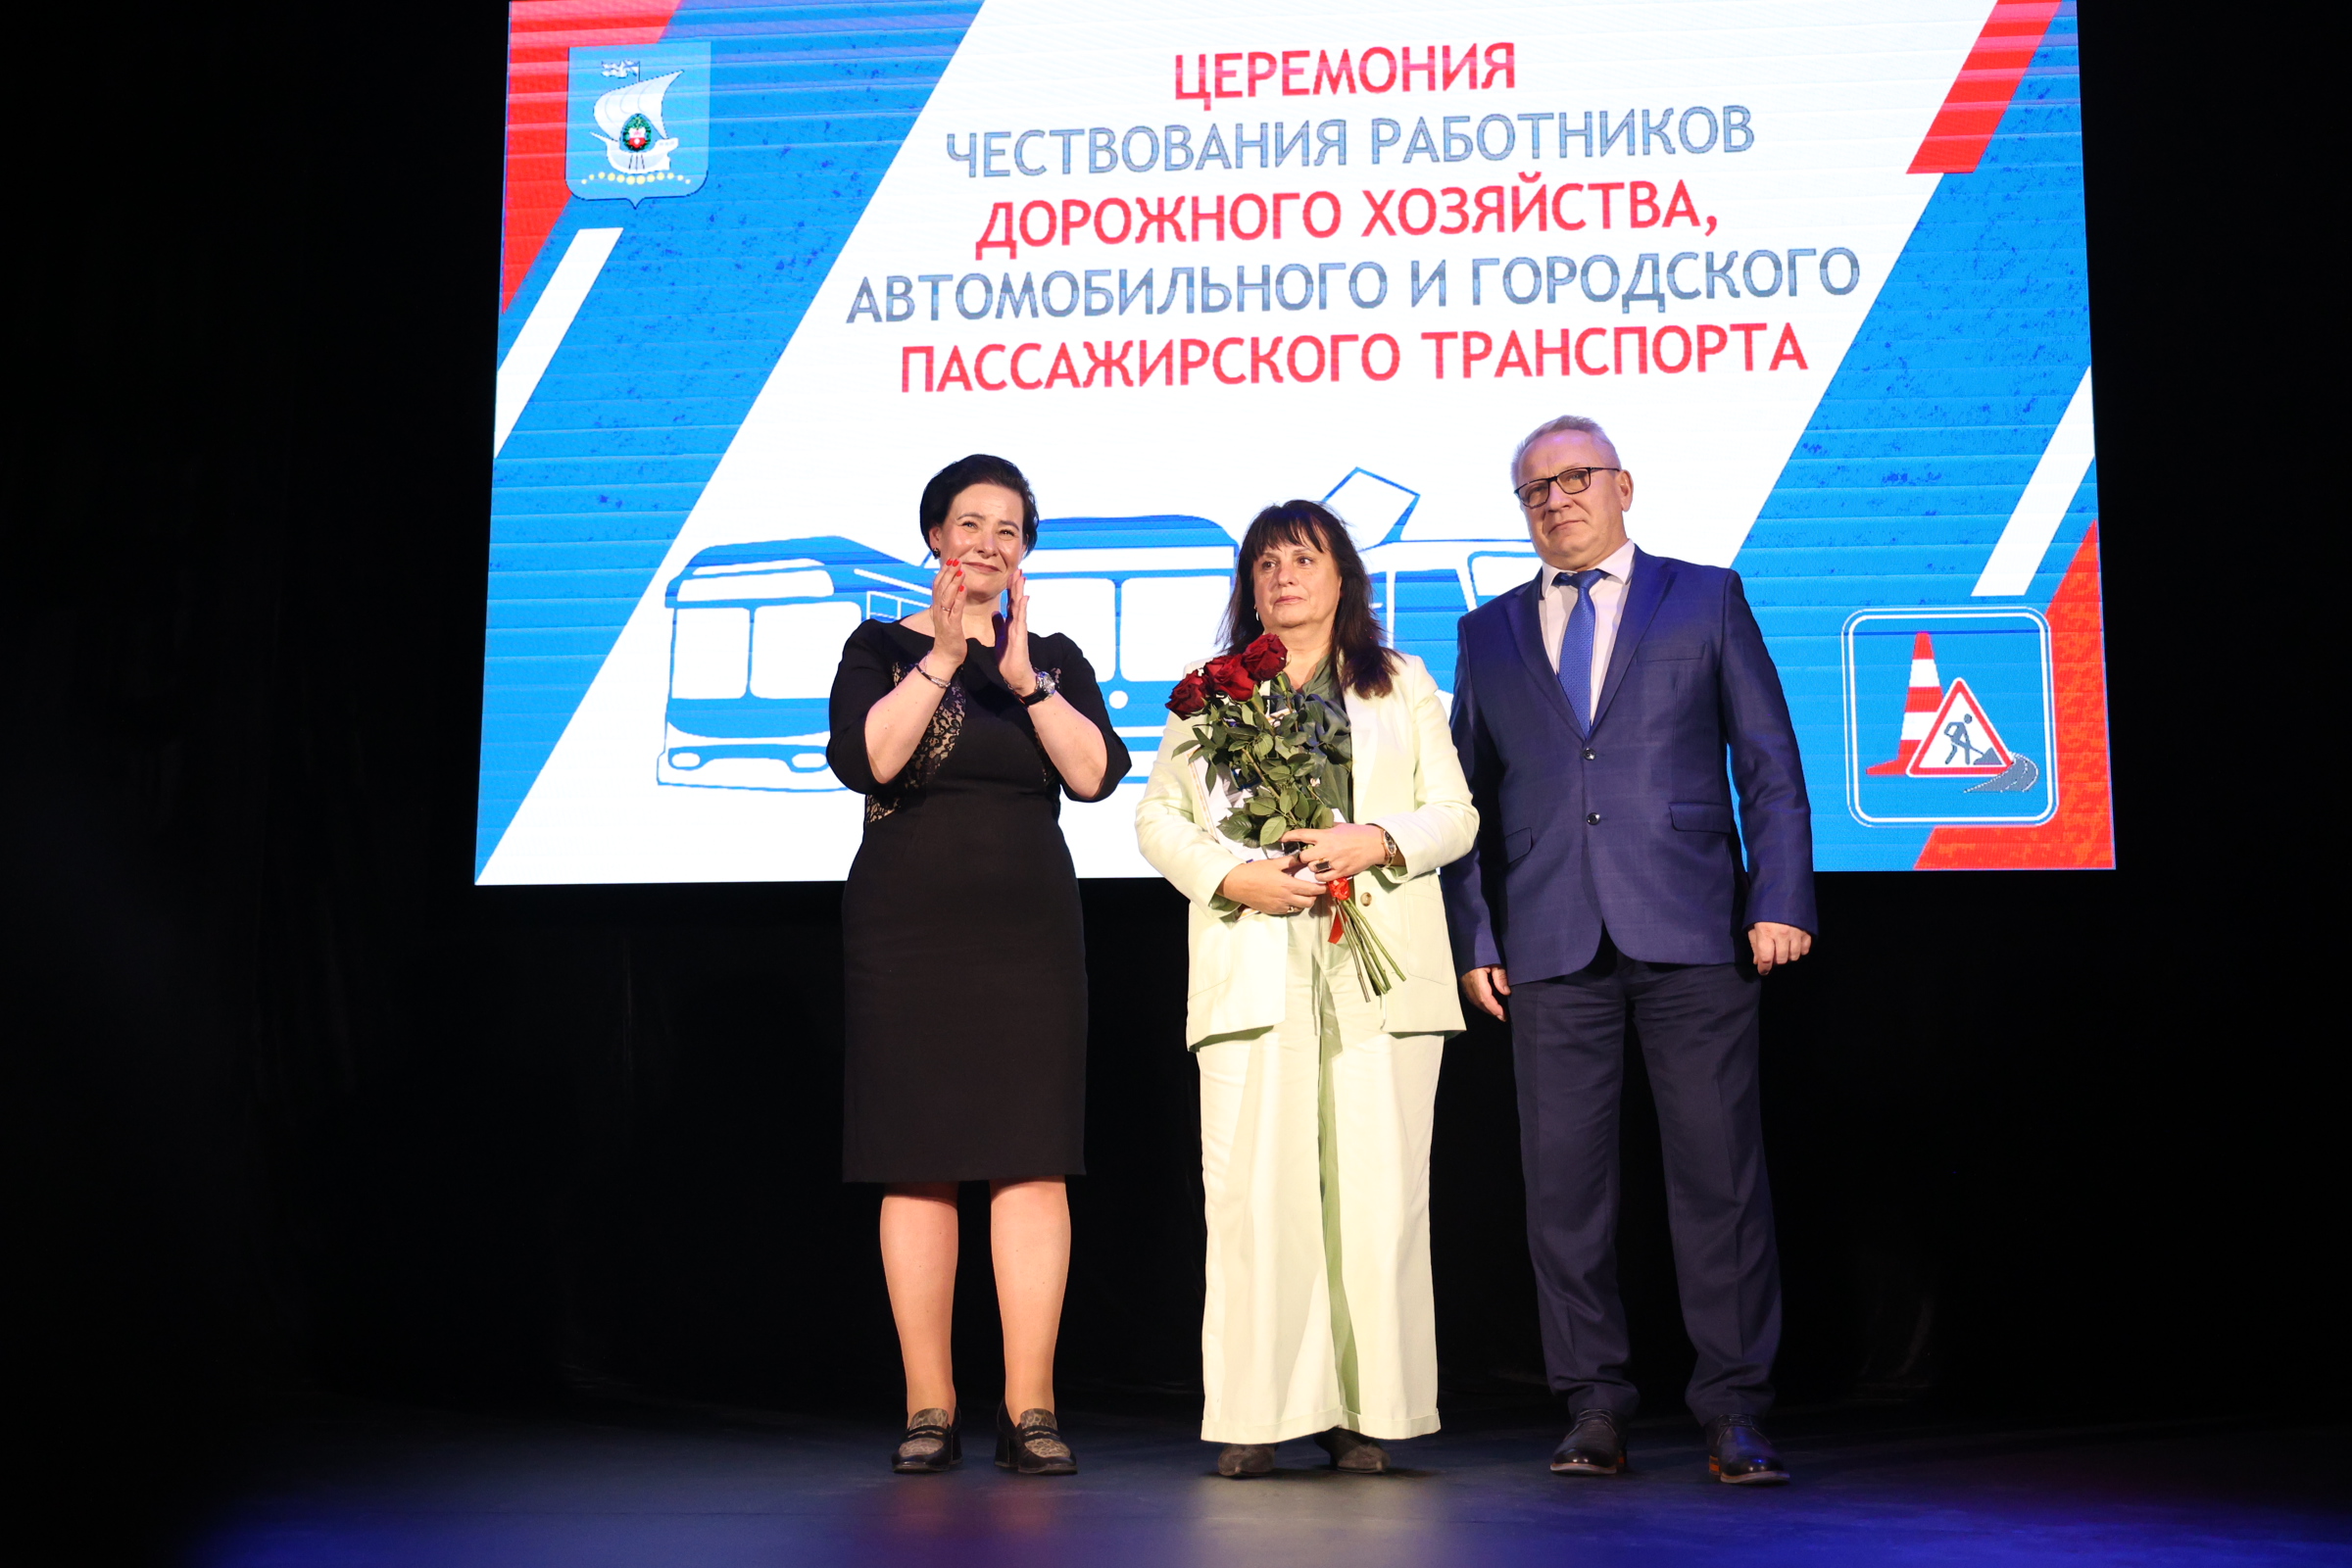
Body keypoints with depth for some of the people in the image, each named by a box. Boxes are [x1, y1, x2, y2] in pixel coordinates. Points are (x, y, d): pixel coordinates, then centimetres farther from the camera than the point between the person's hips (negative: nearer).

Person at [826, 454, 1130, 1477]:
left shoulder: (1054, 658, 14)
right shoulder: (883, 648, 8)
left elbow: (1097, 775, -2)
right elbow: (861, 759, -10)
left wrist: (1026, 679, -13)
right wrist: (943, 658, -16)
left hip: (1029, 929, 2)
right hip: (907, 925, -1)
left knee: (1033, 1161, -5)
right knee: (919, 1163, -2)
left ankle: (1029, 1407, -2)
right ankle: (929, 1407, 4)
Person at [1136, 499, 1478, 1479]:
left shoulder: (1404, 685, 17)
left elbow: (1454, 813, 11)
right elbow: (1158, 819, 11)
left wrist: (1377, 842, -9)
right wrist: (1234, 877, -6)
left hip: (1379, 970, 1)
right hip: (1254, 973, 0)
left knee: (1376, 1188, -4)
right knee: (1252, 1189, -8)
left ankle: (1365, 1412, 2)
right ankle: (1256, 1413, -3)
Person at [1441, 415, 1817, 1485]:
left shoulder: (1705, 598, 11)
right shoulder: (1488, 633, 17)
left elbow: (1769, 762, 6)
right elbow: (1466, 796, 14)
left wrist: (1780, 899, -5)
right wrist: (1473, 938, 5)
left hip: (1690, 934, -2)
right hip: (1550, 947, 2)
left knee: (1720, 1171, -2)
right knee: (1564, 1179, 1)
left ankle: (1733, 1413, 5)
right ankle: (1595, 1410, 10)